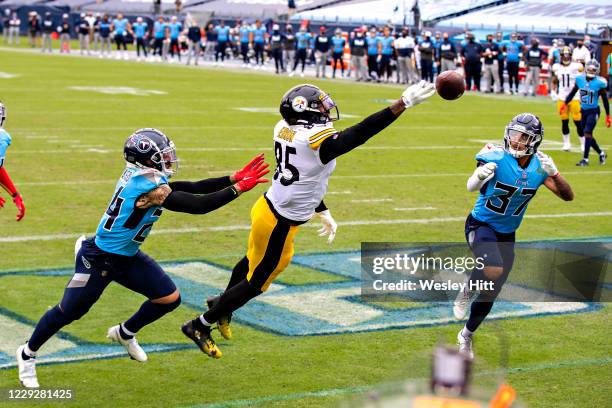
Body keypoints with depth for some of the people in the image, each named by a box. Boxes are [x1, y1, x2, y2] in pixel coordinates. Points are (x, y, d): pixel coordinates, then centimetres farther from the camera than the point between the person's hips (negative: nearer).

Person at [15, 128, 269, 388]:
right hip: (99, 259, -9)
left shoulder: (142, 177, -2)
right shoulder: (149, 187, -29)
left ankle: (125, 333, 29)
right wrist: (238, 189, -24)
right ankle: (28, 353, 24)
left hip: (128, 257, 9)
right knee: (69, 311, 1)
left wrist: (233, 179, -5)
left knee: (169, 298, 4)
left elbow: (191, 188, 1)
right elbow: (198, 206, -29)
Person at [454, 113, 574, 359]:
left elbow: (568, 196, -9)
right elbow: (472, 187, -34)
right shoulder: (496, 158, -21)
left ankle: (466, 336, 37)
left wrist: (554, 174, -27)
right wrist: (480, 175, -58)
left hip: (507, 235, 5)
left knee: (490, 294, 12)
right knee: (494, 270, -35)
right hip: (481, 225, -5)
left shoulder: (539, 166, -8)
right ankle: (466, 293, -2)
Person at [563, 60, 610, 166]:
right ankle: (601, 153, 31)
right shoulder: (580, 79, -3)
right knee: (588, 135, 11)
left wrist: (608, 116, -3)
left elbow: (605, 100, -6)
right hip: (583, 111, 5)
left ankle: (585, 159, -9)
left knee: (587, 133, -14)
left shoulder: (599, 83, -13)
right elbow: (573, 93, 12)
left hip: (594, 111, -5)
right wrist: (565, 104, 9)